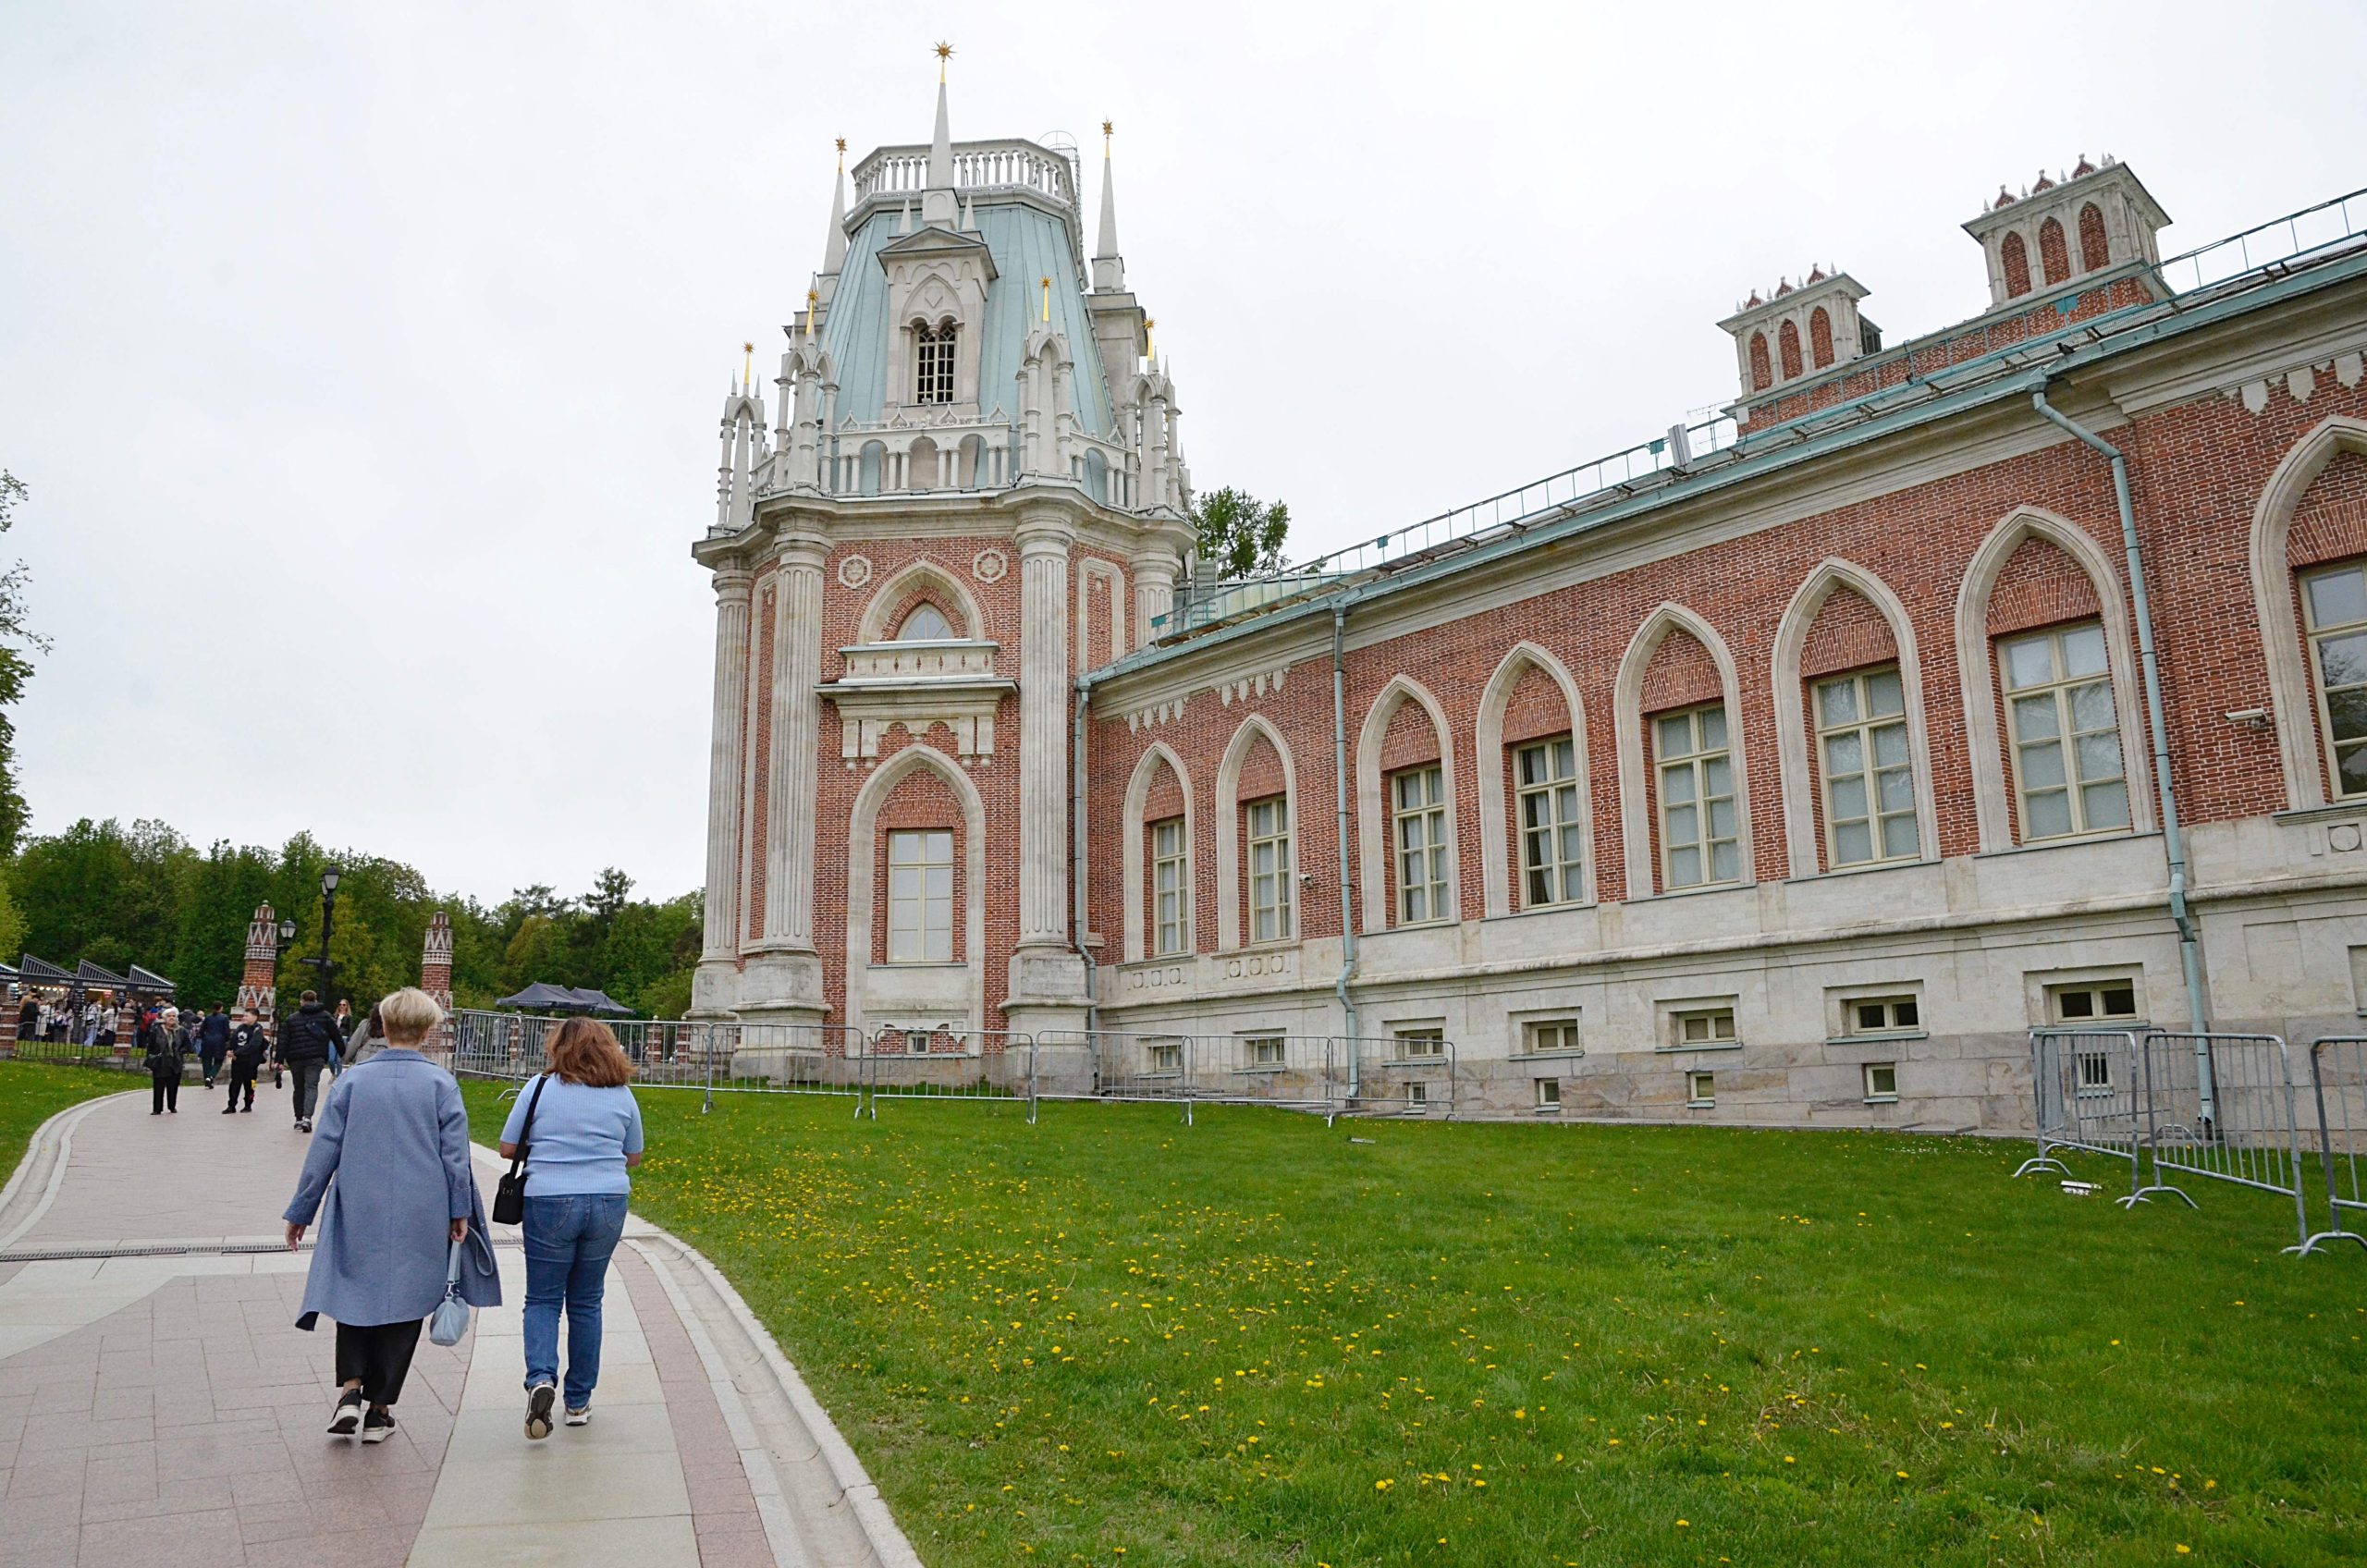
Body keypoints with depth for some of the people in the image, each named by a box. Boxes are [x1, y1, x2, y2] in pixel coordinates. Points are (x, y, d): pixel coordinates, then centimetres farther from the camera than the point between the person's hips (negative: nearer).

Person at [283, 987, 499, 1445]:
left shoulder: (351, 1081, -2)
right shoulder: (441, 1084, -5)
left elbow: (323, 1151, 2)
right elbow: (455, 1154, -4)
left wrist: (300, 1212, 10)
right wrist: (460, 1212, 3)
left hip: (357, 1217, 1)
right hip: (420, 1221, -1)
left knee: (354, 1293, 16)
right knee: (403, 1304, 9)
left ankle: (350, 1388, 0)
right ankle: (379, 1409, 15)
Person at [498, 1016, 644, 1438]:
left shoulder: (540, 1089, -3)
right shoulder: (622, 1096, 3)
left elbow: (507, 1149, 2)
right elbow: (634, 1157, 11)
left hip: (549, 1202, -2)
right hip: (608, 1204, 2)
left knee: (543, 1298, 10)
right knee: (586, 1301, 13)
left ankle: (540, 1377, -13)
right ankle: (579, 1401, 19)